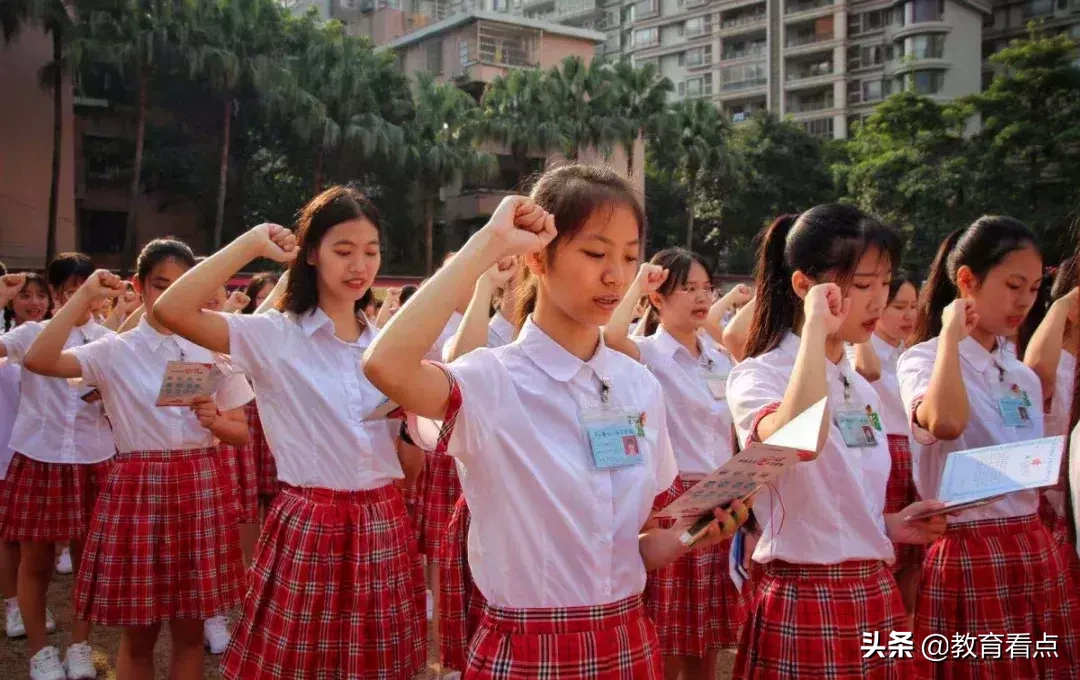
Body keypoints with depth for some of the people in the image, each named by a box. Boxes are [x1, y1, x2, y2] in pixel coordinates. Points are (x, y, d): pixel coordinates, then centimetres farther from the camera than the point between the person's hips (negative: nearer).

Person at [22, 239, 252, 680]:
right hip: (138, 487, -1)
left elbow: (241, 434, 8)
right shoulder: (115, 351, -1)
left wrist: (216, 421, -14)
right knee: (138, 634, 8)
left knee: (190, 630, 10)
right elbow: (38, 361, -20)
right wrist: (85, 295, -16)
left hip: (201, 488, 2)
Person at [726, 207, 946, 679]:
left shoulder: (863, 388, 11)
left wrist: (890, 526, 3)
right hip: (804, 599, -7)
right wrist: (816, 328, -27)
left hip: (875, 594, 7)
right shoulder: (759, 375, -11)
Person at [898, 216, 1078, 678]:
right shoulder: (924, 359, -8)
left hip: (1035, 552, 7)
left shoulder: (1023, 377, 13)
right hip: (970, 556, -7)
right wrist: (951, 335, -20)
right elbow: (944, 422, -32)